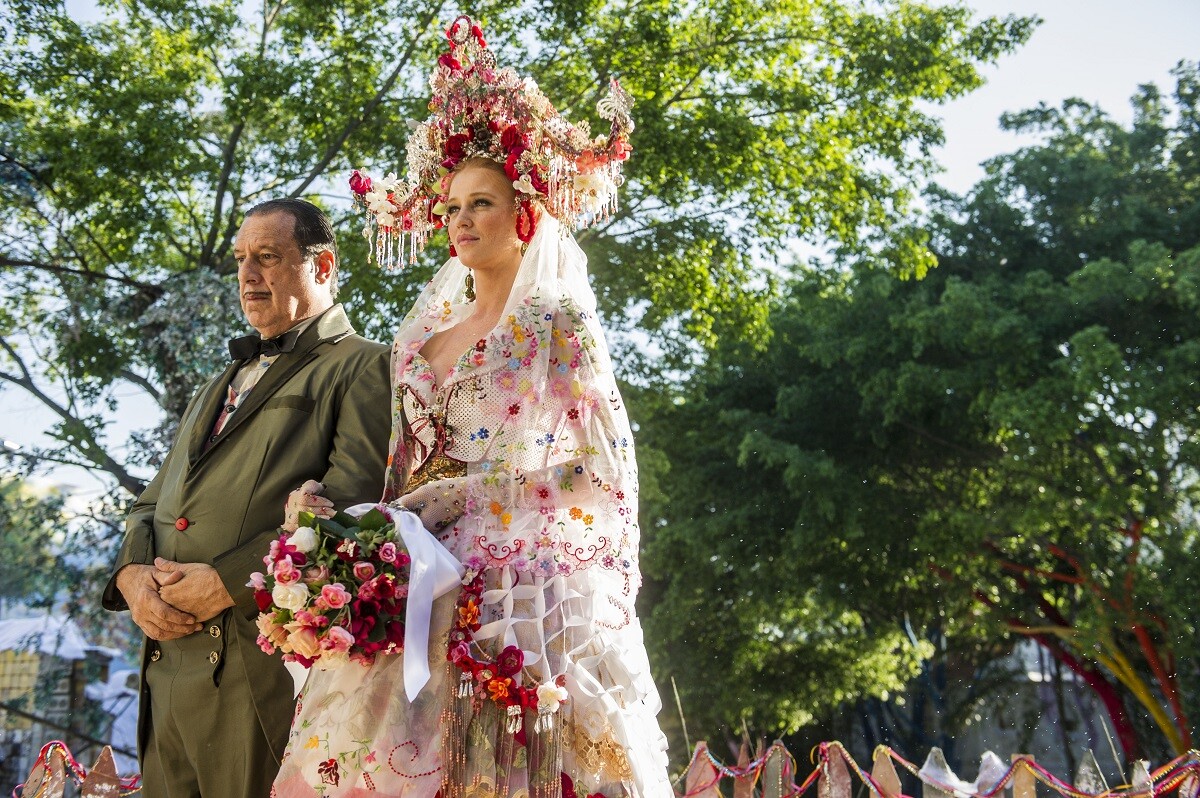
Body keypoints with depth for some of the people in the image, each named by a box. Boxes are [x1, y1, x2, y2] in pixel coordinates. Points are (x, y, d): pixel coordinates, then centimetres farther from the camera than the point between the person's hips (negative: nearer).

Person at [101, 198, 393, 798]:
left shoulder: (363, 367, 0)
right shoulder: (219, 386, 26)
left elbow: (350, 510, -14)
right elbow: (153, 504, 21)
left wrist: (226, 582, -19)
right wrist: (133, 573, 0)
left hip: (266, 672, -7)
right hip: (166, 672, 7)